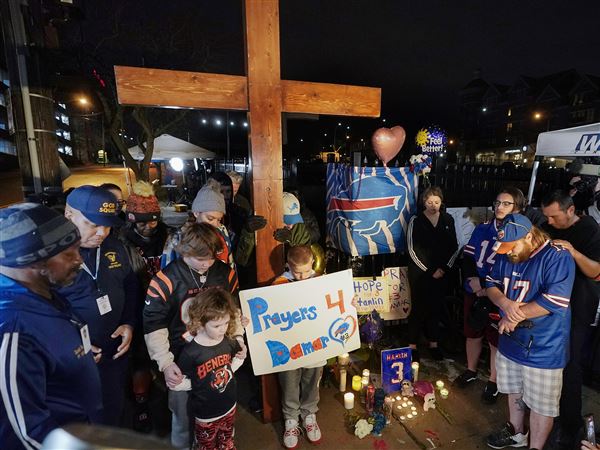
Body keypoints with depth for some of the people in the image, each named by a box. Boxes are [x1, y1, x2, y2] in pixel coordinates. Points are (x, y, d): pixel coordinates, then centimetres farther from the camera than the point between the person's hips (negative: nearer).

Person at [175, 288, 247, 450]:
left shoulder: (229, 342, -15)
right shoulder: (191, 352, -29)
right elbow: (177, 383, -17)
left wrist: (240, 358, -11)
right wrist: (198, 384, -16)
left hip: (229, 406, 4)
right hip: (205, 413, -4)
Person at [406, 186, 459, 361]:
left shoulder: (448, 220, 5)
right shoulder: (416, 221, -5)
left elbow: (454, 247, 6)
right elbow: (413, 250, -7)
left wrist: (444, 268, -4)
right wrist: (429, 271, -9)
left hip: (441, 273, 3)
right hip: (420, 273, -3)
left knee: (435, 308, 9)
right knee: (419, 308, 1)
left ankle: (433, 344, 24)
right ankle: (412, 345, 13)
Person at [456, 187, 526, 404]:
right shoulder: (482, 228, 3)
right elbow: (467, 255, 3)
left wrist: (487, 286, -17)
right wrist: (472, 279, -13)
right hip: (473, 292, 4)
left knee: (496, 339, 10)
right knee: (472, 333, 18)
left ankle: (493, 382, 30)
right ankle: (471, 371, 39)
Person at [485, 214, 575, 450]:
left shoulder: (557, 257, -20)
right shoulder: (505, 256, 0)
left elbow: (555, 300, -27)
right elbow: (491, 283, 3)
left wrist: (515, 316, -19)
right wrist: (505, 303, -18)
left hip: (542, 349, -6)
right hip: (510, 341, 7)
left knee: (540, 403, 10)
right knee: (514, 390, 25)